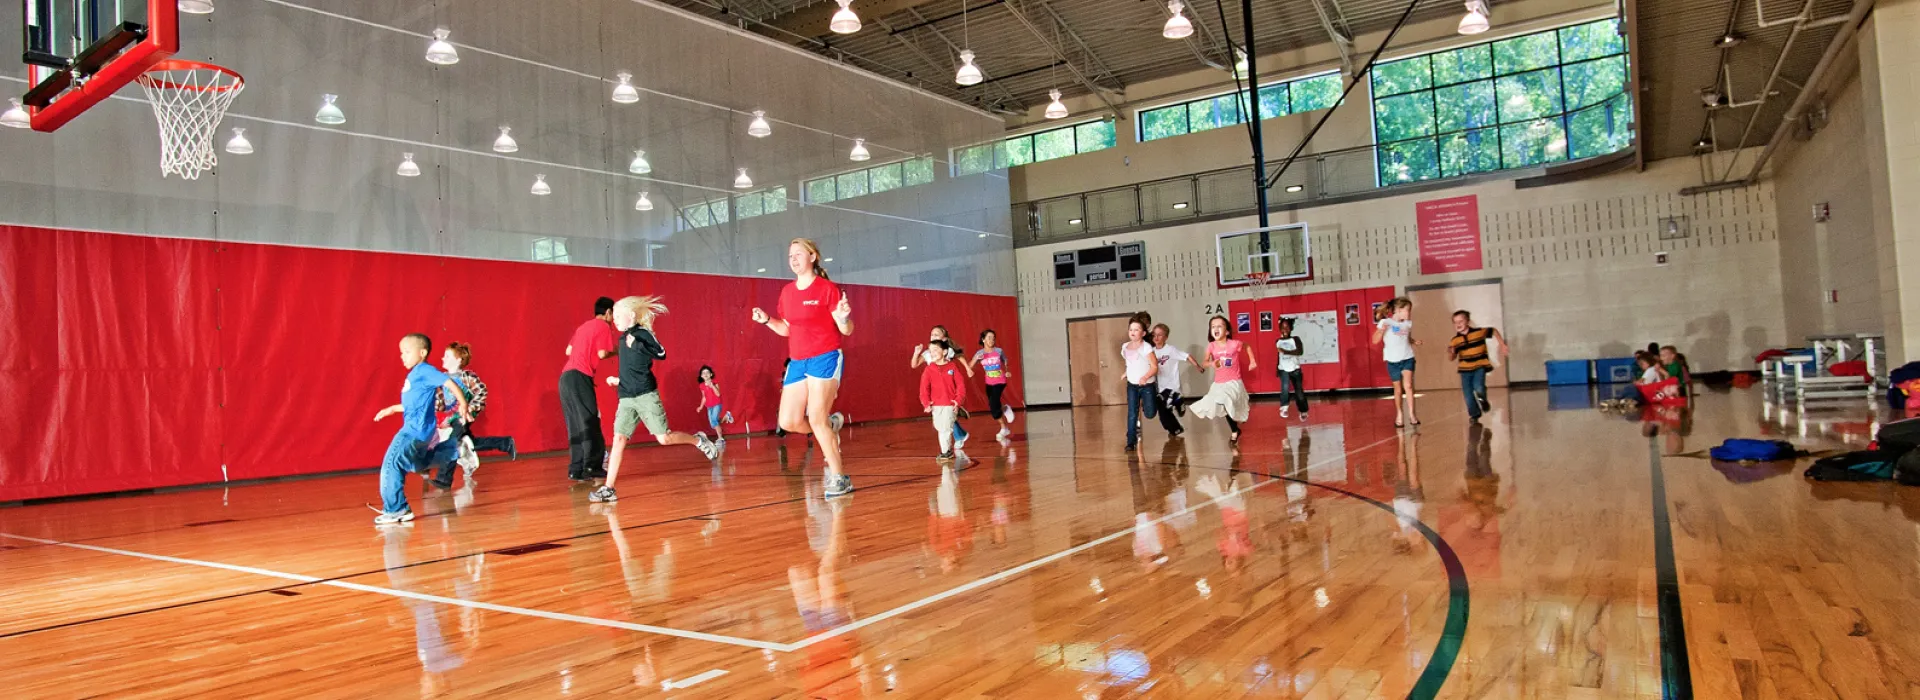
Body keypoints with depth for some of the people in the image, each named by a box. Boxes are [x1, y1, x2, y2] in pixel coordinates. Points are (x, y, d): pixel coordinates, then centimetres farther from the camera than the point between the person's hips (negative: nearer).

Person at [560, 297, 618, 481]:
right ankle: (591, 466, -6)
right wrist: (614, 352, 10)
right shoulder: (604, 326, 1)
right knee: (589, 422, -4)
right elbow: (602, 354, -9)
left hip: (566, 376, 8)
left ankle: (576, 469, 6)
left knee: (575, 425, 8)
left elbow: (569, 351, 21)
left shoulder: (583, 326, 24)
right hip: (580, 377, -8)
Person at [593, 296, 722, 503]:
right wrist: (619, 380, 21)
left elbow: (661, 355, -18)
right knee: (618, 439, -5)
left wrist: (637, 345, -24)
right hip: (626, 399, 6)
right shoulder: (623, 338, 15)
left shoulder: (643, 334, -6)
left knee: (664, 438, -8)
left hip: (646, 395, -6)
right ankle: (608, 489, -6)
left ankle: (699, 440, 19)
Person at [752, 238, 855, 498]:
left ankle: (839, 478, -2)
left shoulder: (828, 289, -9)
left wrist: (843, 317, -30)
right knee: (789, 422, -1)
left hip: (824, 359, -6)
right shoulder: (787, 292, 9)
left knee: (817, 420, -13)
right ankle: (831, 425, 27)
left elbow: (846, 331, -8)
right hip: (797, 362, 7)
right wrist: (766, 320, 3)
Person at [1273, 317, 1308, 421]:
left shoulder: (1295, 339, -5)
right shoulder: (1278, 341, 6)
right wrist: (1276, 369, 17)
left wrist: (1285, 351, -25)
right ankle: (1284, 407, -11)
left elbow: (1300, 351, -21)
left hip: (1295, 369, -1)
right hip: (1283, 369, 2)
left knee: (1299, 391, 2)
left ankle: (1303, 412, 17)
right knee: (1285, 387, -24)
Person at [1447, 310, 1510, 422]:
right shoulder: (1455, 340, -4)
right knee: (1468, 396, 1)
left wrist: (1502, 345, 11)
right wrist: (1450, 352, -23)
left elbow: (1493, 330, 11)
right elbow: (1452, 358, 0)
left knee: (1478, 388, -25)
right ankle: (1474, 417, 21)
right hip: (1465, 369, 2)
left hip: (1480, 366, -2)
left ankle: (1483, 401, 9)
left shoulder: (1479, 332, -8)